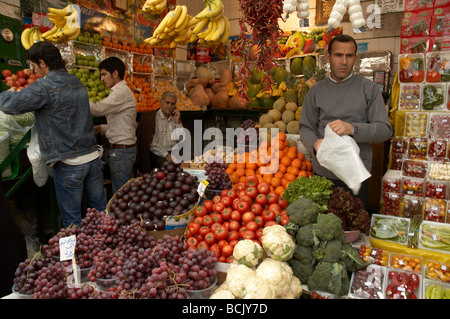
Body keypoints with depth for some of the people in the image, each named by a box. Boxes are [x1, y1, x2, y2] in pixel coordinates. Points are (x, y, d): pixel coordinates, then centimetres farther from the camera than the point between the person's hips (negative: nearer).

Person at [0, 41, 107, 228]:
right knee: (100, 209, 16)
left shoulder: (44, 87, -13)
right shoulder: (77, 83, 11)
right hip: (93, 157, 7)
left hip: (69, 164, -7)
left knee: (72, 220, 7)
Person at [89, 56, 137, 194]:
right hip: (124, 148, 10)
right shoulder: (121, 90, 19)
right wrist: (101, 128, 9)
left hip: (121, 150, -10)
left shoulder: (122, 91, -14)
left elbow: (98, 109, -25)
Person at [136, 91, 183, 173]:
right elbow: (151, 143, -6)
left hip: (174, 153, 4)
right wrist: (166, 155, -13)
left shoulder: (176, 118, 16)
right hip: (158, 154, -4)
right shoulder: (149, 117, 1)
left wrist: (177, 122, 1)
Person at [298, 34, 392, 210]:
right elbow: (305, 128, 6)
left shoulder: (369, 88, 1)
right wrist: (315, 143, -16)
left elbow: (385, 130, -4)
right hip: (323, 173, 1)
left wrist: (353, 129, -21)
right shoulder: (316, 91, 7)